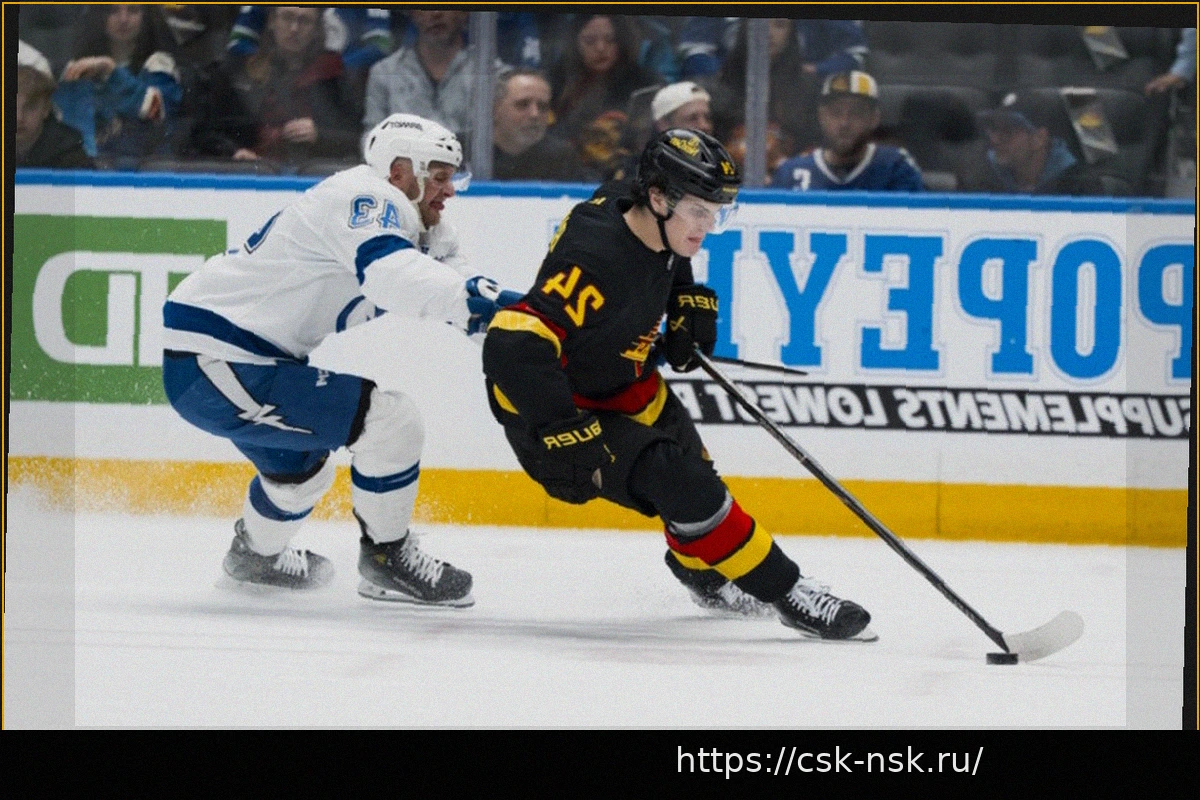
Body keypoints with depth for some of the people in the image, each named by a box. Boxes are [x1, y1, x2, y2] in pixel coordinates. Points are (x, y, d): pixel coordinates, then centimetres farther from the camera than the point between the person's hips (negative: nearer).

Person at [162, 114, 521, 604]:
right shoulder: (366, 199, -16)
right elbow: (390, 275, -36)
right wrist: (480, 299, -45)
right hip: (215, 365, -11)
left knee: (299, 468, 36)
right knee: (391, 420, -16)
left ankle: (254, 556, 61)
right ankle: (386, 560, 0)